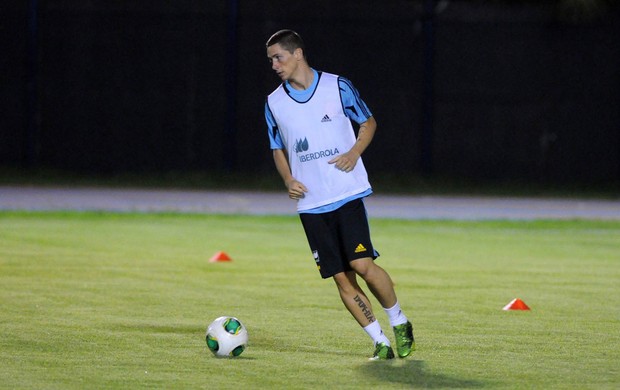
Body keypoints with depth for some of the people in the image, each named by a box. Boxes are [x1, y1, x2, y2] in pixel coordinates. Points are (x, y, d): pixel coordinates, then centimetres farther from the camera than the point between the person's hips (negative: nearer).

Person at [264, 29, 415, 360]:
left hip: (347, 193, -3)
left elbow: (368, 122, 10)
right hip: (310, 205, 3)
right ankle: (380, 342, 8)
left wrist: (354, 153, -9)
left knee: (362, 264, -15)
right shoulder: (274, 103, 8)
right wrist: (288, 180, 0)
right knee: (342, 279, -1)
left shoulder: (337, 87, -1)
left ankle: (399, 322, 8)